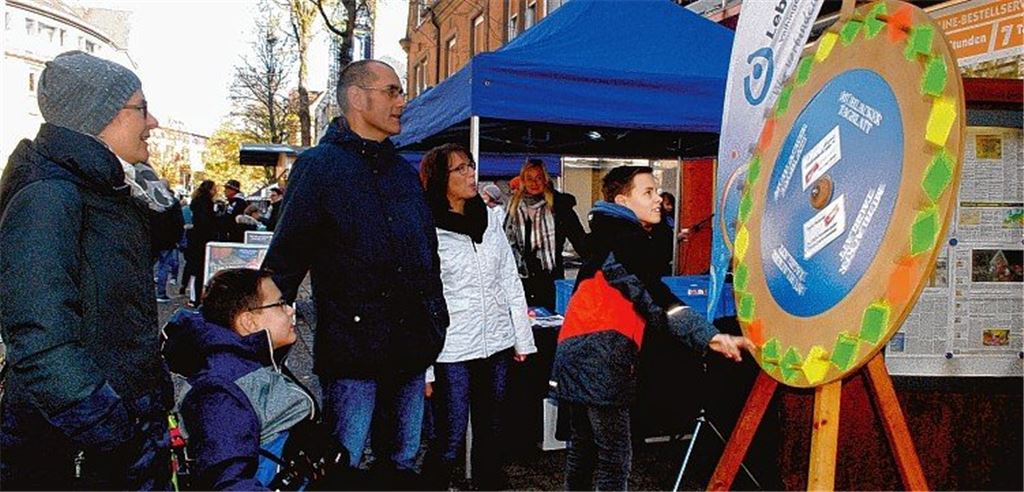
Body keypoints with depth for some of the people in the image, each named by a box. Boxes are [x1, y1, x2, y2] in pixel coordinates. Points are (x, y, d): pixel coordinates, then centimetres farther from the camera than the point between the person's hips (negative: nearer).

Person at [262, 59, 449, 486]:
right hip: (351, 352, -6)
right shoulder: (319, 166, -5)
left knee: (402, 465, 16)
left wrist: (437, 321, 17)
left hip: (410, 352, 7)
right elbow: (284, 259, -8)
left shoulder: (405, 172, 16)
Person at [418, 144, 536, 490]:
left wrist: (523, 338, 10)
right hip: (453, 349, -5)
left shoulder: (491, 218, 8)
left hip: (496, 344, 5)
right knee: (449, 439, 0)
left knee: (491, 433, 16)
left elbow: (510, 280, 12)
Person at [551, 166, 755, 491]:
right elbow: (656, 298, -22)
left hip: (574, 352, 10)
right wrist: (710, 336, -30)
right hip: (600, 357, -10)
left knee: (582, 448, 17)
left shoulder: (605, 239, 23)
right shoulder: (628, 238, -9)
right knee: (614, 456, -7)